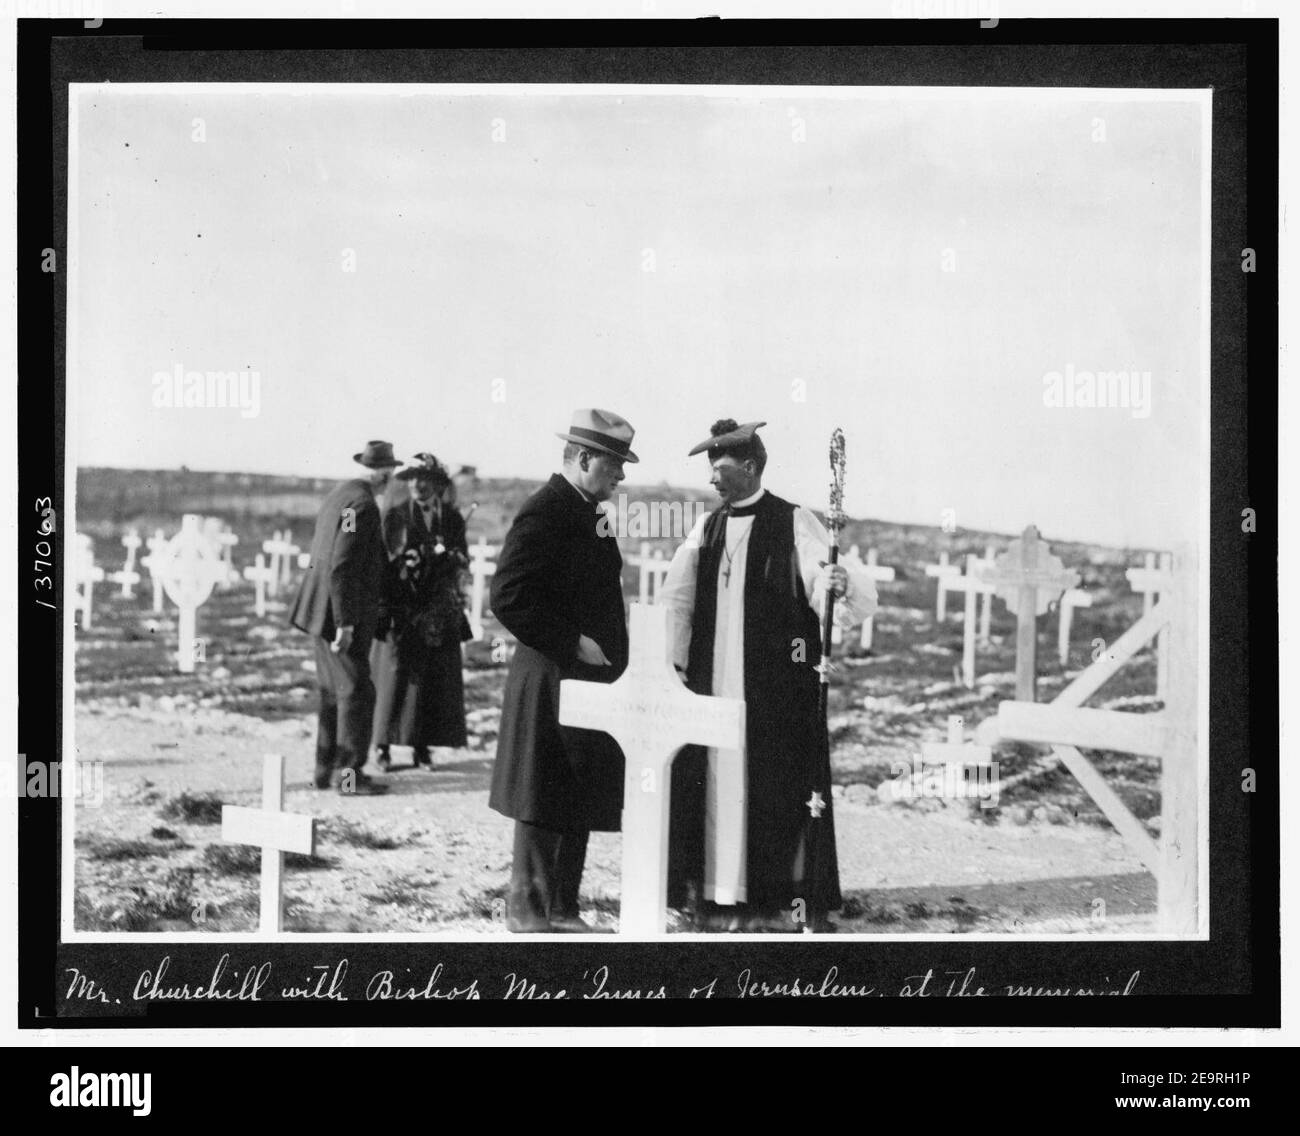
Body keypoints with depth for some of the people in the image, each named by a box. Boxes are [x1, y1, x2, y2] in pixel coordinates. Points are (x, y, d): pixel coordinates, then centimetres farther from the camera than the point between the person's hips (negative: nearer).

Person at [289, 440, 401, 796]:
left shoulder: (338, 496, 12)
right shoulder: (362, 505, -17)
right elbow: (341, 567, -23)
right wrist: (345, 622, -22)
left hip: (323, 608, 10)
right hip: (339, 610, -10)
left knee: (333, 692, 15)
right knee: (356, 692, -3)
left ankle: (326, 769, 20)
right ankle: (348, 773, 1)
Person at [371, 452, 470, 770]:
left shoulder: (452, 518, 8)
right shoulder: (395, 516, 1)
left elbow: (463, 562, 9)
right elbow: (382, 562, 0)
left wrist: (448, 556, -13)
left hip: (439, 613, 2)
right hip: (401, 609, -2)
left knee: (436, 680, 1)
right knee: (395, 677, -3)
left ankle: (422, 746, 10)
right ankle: (383, 746, 5)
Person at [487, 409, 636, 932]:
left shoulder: (588, 515, 15)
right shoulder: (542, 513, -14)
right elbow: (509, 599, -20)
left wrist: (612, 649, 14)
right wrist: (572, 643, -19)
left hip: (591, 679, 9)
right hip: (552, 681, -9)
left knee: (581, 801, 12)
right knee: (543, 803, -1)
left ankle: (561, 906, 20)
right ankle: (528, 906, 9)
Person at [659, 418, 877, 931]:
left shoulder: (794, 524, -4)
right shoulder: (707, 528, 11)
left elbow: (834, 593, -13)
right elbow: (676, 601, 10)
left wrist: (842, 584, -36)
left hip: (778, 687, -5)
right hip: (712, 682, 5)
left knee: (776, 788, -2)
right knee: (712, 785, 5)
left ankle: (786, 898, 6)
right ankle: (718, 894, 14)